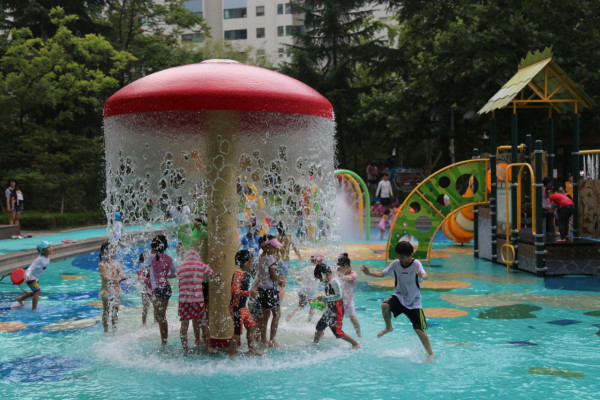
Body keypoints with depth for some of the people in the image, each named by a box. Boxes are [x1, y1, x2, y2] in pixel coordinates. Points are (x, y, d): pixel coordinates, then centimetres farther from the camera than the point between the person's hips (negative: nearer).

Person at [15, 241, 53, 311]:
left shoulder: (47, 257, -3)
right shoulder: (40, 259, -29)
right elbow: (30, 268, -35)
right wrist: (27, 275, -53)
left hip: (35, 277, 10)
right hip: (30, 277, -10)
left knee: (36, 291, 21)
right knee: (37, 291, -17)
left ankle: (20, 299, 41)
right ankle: (34, 309, -15)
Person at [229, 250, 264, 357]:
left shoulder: (246, 274, 8)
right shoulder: (238, 274, -20)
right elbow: (234, 290, -30)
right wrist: (249, 293, -30)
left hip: (243, 307, 10)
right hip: (236, 307, -10)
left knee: (252, 326, 17)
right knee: (238, 331, -2)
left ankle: (252, 348, 30)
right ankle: (232, 353, 10)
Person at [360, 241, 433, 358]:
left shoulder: (416, 264, -19)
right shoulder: (396, 264, -6)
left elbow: (425, 275, -38)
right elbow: (383, 274, 4)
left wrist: (421, 276, -63)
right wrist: (369, 273, -12)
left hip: (414, 301, -3)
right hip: (399, 296, 3)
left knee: (419, 330, -6)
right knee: (385, 305, -27)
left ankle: (431, 354, 10)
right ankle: (388, 327, 2)